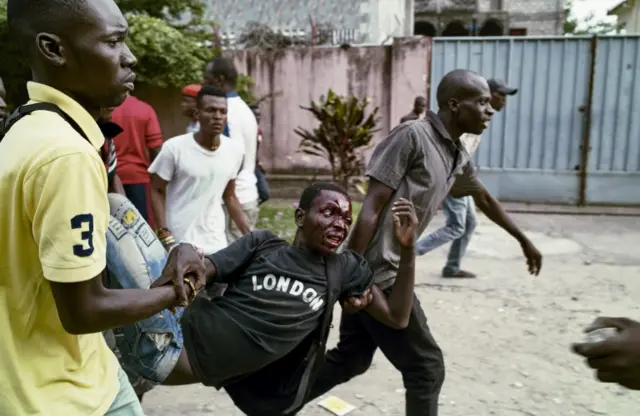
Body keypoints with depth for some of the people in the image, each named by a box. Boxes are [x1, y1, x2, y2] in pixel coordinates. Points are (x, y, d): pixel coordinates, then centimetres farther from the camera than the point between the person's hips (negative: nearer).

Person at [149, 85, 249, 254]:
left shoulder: (234, 150, 2)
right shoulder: (174, 148, -11)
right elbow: (157, 191, -2)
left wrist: (249, 235, 10)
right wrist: (164, 233, -12)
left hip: (216, 243, 4)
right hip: (178, 242, -4)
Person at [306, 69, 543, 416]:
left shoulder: (459, 157, 12)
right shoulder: (411, 136, -14)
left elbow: (484, 199, 30)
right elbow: (371, 207, -18)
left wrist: (524, 241, 41)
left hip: (388, 271, 9)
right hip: (375, 273, -9)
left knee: (350, 359, 18)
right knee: (426, 366, 4)